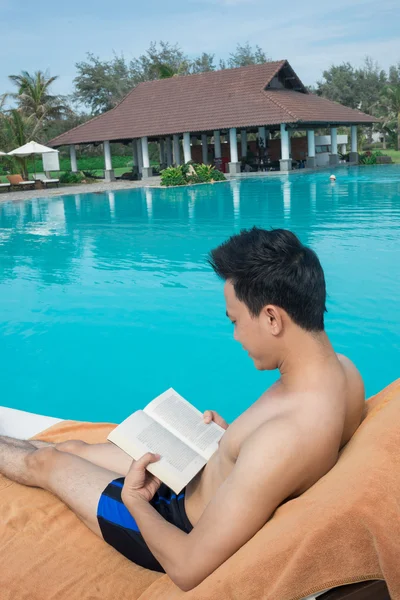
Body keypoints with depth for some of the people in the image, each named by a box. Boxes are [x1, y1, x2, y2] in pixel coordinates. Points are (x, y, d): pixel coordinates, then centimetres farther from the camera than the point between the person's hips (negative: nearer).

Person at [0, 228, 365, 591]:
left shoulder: (285, 438, -41)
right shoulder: (342, 368, -13)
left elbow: (188, 569, -32)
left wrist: (133, 499, -17)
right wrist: (231, 437, -1)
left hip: (189, 527, -7)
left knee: (44, 462, 12)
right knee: (72, 448, 22)